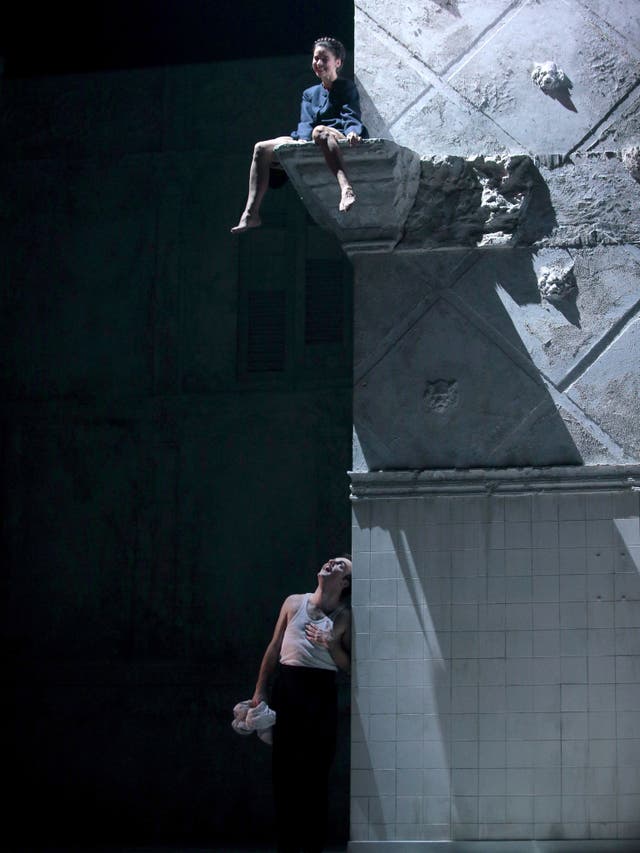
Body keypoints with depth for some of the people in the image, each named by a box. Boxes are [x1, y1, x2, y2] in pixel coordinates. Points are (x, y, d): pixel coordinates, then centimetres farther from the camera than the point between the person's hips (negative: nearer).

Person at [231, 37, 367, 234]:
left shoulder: (347, 87, 10)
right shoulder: (310, 94, 25)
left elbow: (351, 116, -8)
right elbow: (305, 123, 8)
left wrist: (352, 132, -32)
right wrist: (303, 139, -16)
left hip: (340, 140, -6)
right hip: (311, 145, 6)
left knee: (320, 131, -42)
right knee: (262, 149, -8)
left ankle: (346, 189, -65)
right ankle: (251, 215, -21)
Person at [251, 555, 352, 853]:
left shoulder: (345, 618, 4)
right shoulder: (294, 603, 8)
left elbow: (349, 666, 5)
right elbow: (274, 647, 11)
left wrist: (330, 644, -11)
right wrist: (259, 691, 8)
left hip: (322, 692, -1)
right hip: (287, 685, 1)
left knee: (316, 770, -2)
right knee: (284, 769, 0)